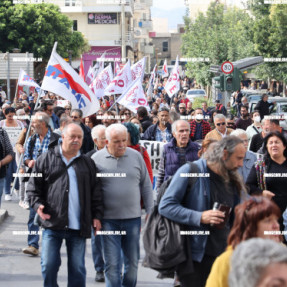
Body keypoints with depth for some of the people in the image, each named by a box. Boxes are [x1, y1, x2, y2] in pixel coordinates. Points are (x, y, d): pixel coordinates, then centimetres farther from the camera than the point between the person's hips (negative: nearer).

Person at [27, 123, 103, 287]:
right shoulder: (46, 160, 7)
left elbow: (96, 192, 13)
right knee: (49, 266, -2)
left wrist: (97, 215, 5)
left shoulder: (88, 163, 12)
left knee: (78, 269, 5)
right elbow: (34, 187, 9)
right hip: (52, 224, -1)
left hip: (78, 226, 1)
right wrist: (37, 204, -8)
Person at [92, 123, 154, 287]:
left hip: (133, 218, 2)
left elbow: (146, 186, 11)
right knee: (112, 264, -2)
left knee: (133, 261, 10)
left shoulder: (136, 156, 5)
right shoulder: (97, 159, -1)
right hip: (108, 220, -2)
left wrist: (150, 212, 8)